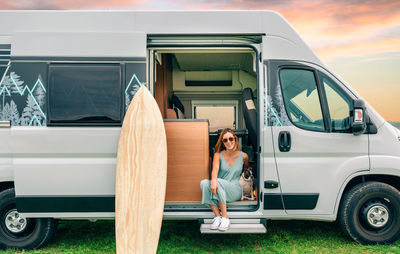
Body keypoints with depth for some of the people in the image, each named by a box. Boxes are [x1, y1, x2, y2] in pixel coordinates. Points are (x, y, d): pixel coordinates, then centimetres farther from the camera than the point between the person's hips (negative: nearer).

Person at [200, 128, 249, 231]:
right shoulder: (218, 155, 1)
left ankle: (225, 217, -28)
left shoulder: (243, 156, 2)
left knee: (219, 182, -33)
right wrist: (213, 181, -40)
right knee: (204, 183, -29)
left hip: (235, 190, -2)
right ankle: (217, 216, -27)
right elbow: (215, 169, -18)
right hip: (220, 189, 2)